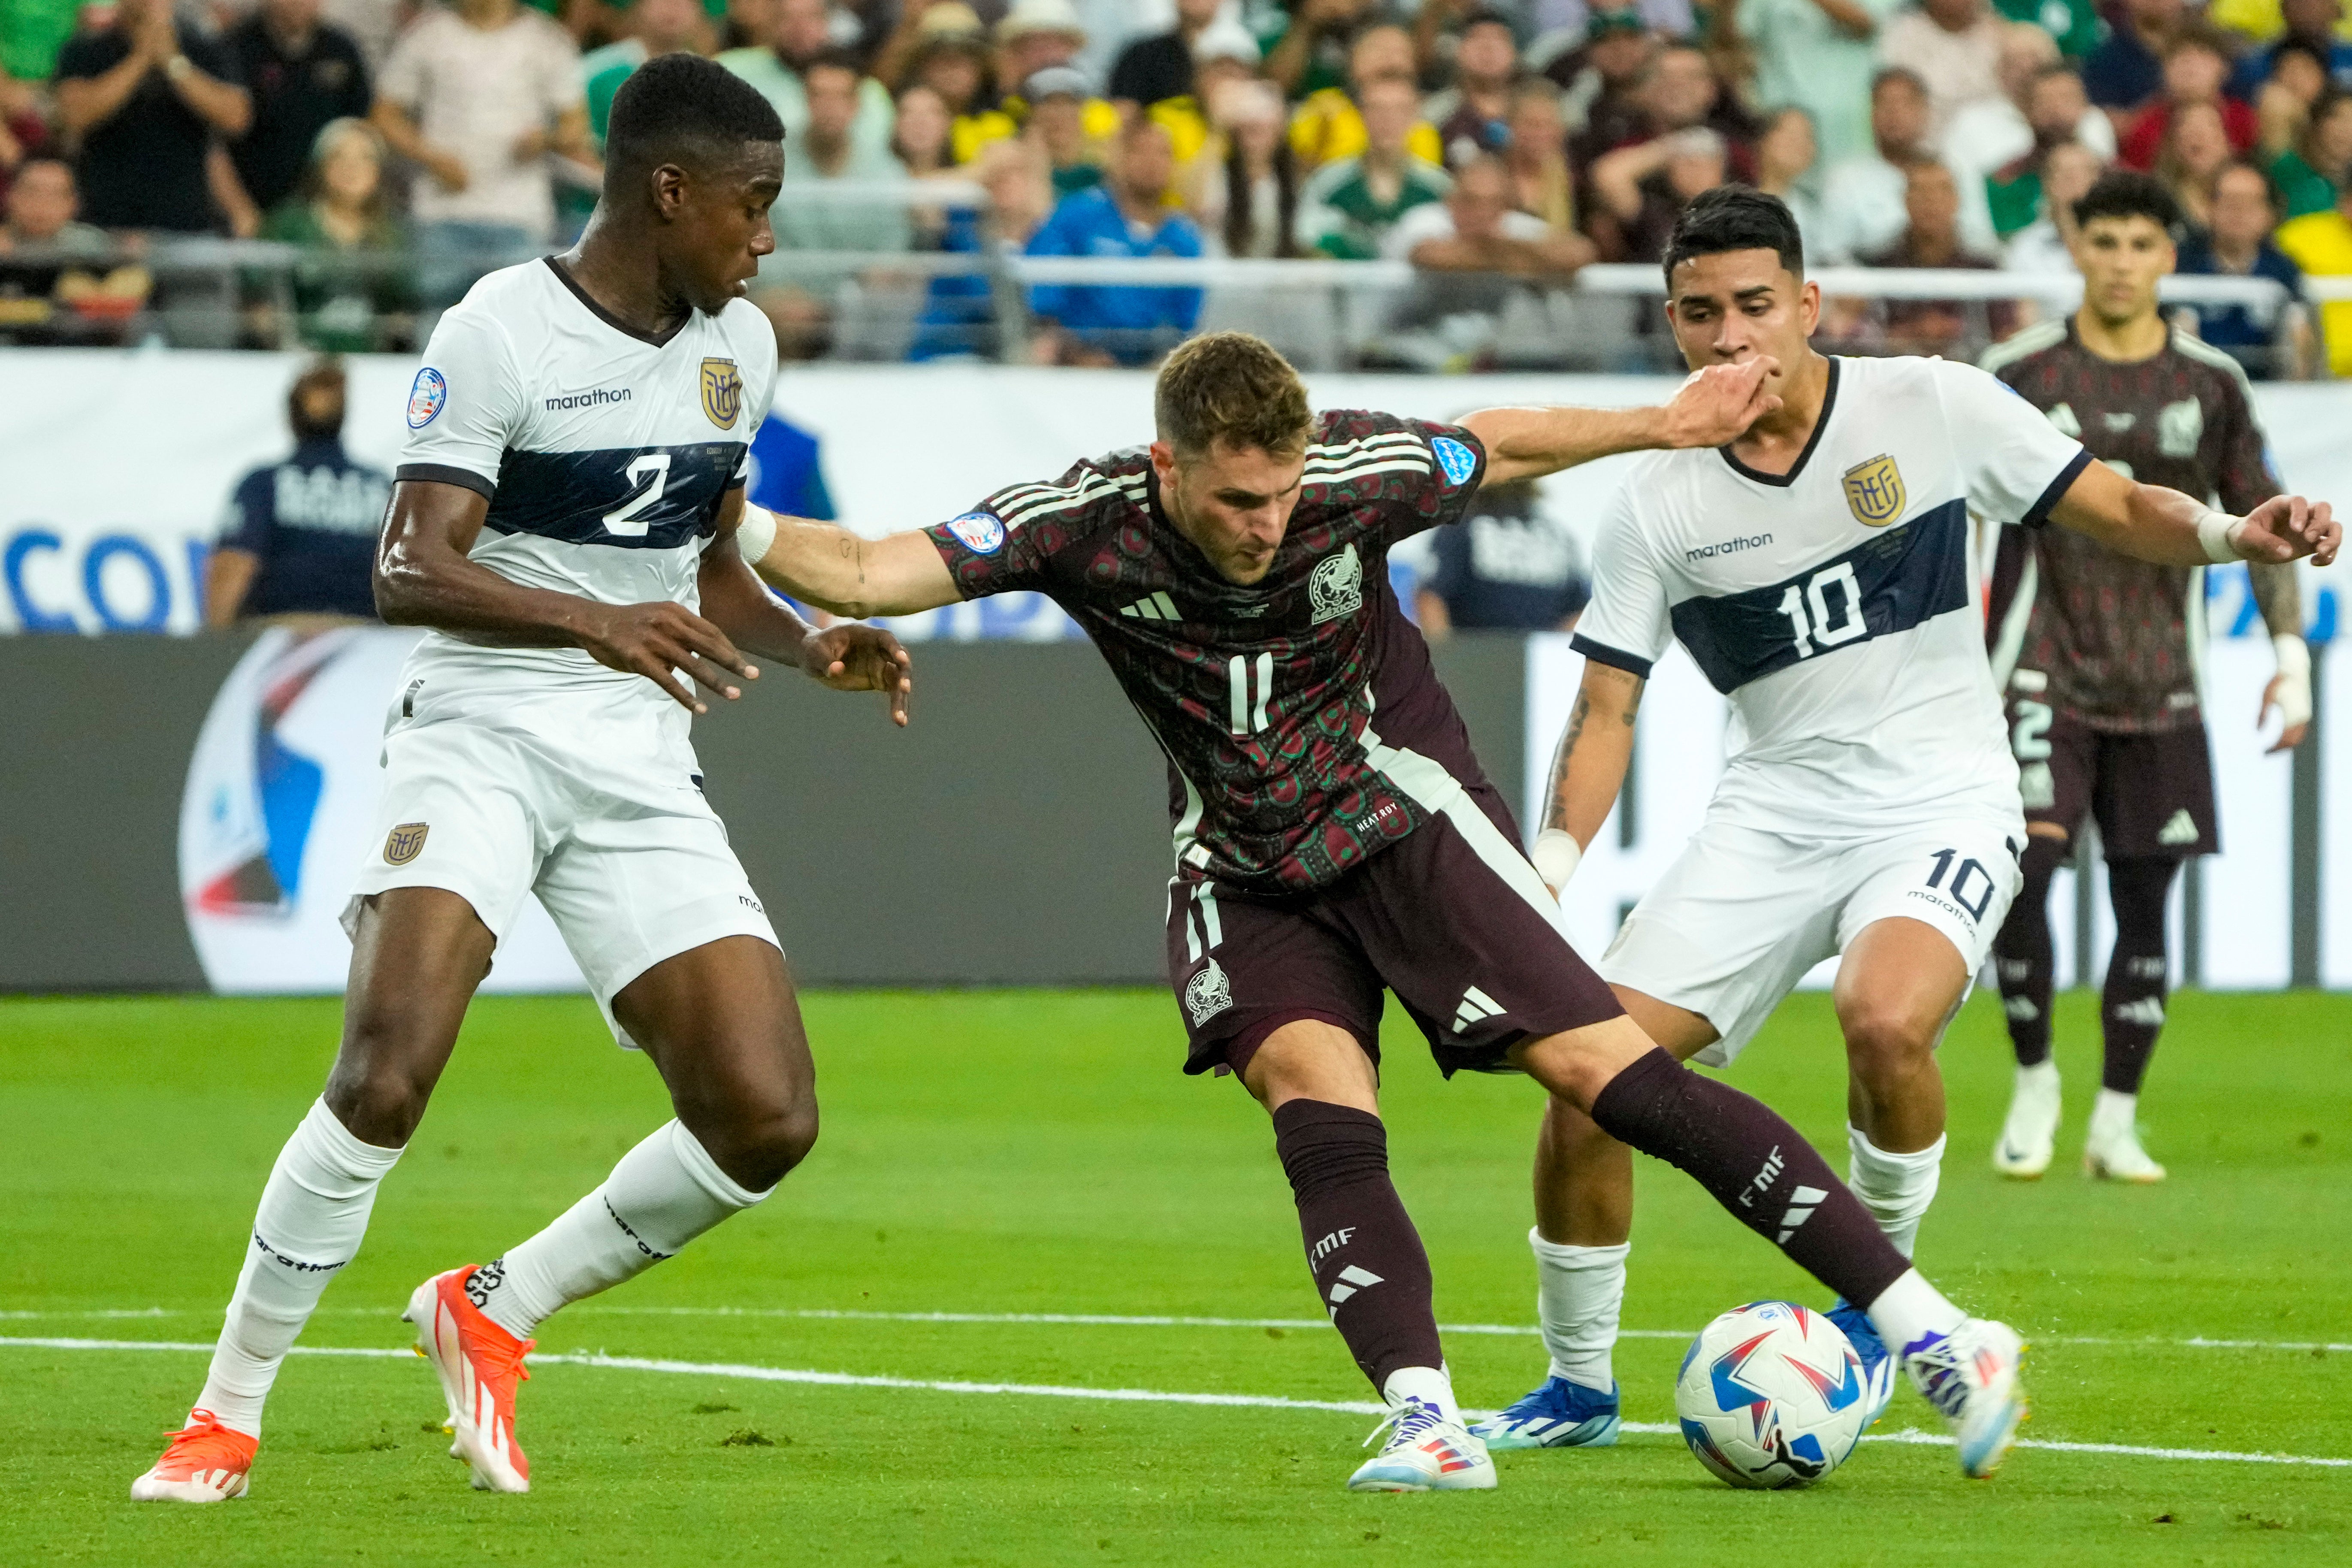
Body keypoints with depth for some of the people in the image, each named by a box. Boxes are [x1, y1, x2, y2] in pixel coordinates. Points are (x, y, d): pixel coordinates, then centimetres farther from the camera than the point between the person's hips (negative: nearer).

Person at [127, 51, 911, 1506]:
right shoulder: (501, 333, -11)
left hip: (644, 770, 6)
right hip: (481, 740, -6)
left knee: (769, 1121, -7)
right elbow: (408, 571, -19)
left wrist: (812, 647, 6)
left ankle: (495, 1311, 14)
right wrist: (596, 623, -34)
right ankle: (228, 1411, -10)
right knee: (389, 1073, -25)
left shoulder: (738, 346, 12)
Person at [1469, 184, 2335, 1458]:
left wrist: (2228, 534, -18)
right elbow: (1607, 709, 4)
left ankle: (1885, 1293, -5)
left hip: (1943, 803, -3)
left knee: (1884, 1018, -34)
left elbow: (2117, 510, 2)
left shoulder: (1932, 407, -6)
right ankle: (1579, 1387, 11)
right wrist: (1547, 874, -11)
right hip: (1773, 813, 3)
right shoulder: (1658, 502, 0)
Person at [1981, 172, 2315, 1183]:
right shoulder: (2019, 376, -1)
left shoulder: (2211, 384, 6)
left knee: (2145, 898, 2)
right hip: (2044, 672, -2)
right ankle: (2033, 1080, 4)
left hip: (2160, 683, 2)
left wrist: (2291, 654, 3)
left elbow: (2261, 522, 12)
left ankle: (2116, 1124, 11)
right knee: (2022, 868, -16)